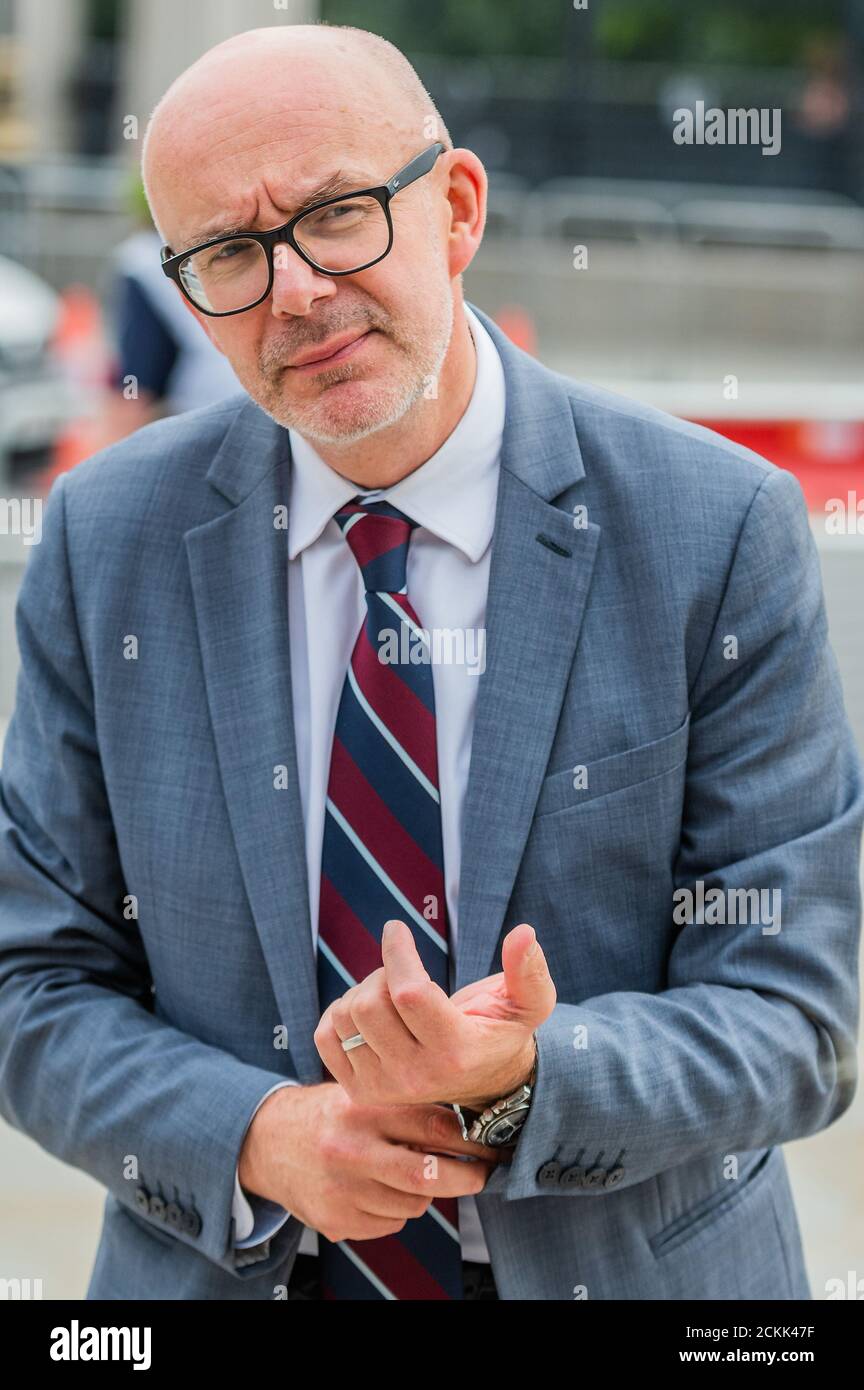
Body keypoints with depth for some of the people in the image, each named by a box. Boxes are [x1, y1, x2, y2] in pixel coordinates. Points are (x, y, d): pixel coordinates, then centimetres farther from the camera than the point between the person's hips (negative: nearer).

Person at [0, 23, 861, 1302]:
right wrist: (256, 1137, -20)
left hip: (632, 1268, -1)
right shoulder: (106, 539, -6)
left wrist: (521, 1080, -29)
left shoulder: (721, 532, -13)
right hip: (222, 1266, 1)